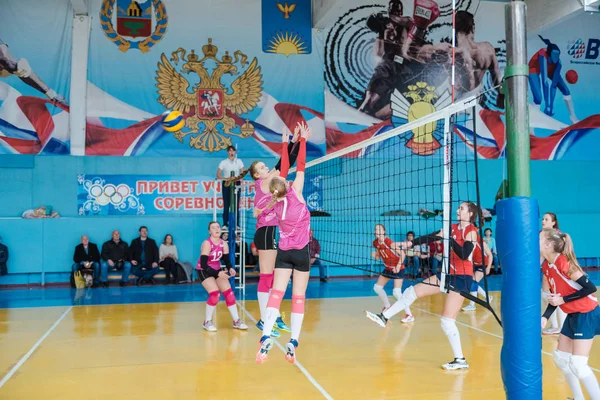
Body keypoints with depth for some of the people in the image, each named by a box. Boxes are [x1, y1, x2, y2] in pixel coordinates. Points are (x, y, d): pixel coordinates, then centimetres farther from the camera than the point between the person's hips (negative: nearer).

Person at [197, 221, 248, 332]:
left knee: (229, 293, -2)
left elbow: (226, 260, 0)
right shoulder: (207, 244, -24)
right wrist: (218, 273, -36)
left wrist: (230, 268, -22)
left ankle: (236, 321, 8)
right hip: (204, 271, -6)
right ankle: (207, 322, -3)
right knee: (215, 294, -21)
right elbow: (203, 264, -29)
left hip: (217, 270, 6)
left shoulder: (224, 244, -6)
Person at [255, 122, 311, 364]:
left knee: (276, 294, -5)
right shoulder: (295, 194, -11)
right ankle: (293, 344, -5)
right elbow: (300, 167, -10)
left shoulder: (277, 202, -1)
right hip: (301, 252, -3)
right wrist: (303, 139, -5)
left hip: (283, 252, 3)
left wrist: (286, 143, 12)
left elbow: (283, 170, 7)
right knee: (299, 297, 0)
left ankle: (266, 338, -21)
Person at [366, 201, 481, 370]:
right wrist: (410, 243, 2)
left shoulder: (471, 232, -13)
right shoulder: (453, 228, 9)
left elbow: (464, 255, -27)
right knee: (412, 291, 6)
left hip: (461, 278, -8)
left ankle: (461, 360, 5)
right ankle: (384, 317, 16)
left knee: (447, 321, -8)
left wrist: (450, 239, -28)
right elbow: (431, 237, 8)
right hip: (448, 274, 8)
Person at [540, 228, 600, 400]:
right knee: (560, 358, 13)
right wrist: (545, 317, -2)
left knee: (577, 364, -12)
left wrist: (563, 300, -19)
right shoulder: (546, 266, 3)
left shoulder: (562, 262, -23)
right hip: (573, 315, 9)